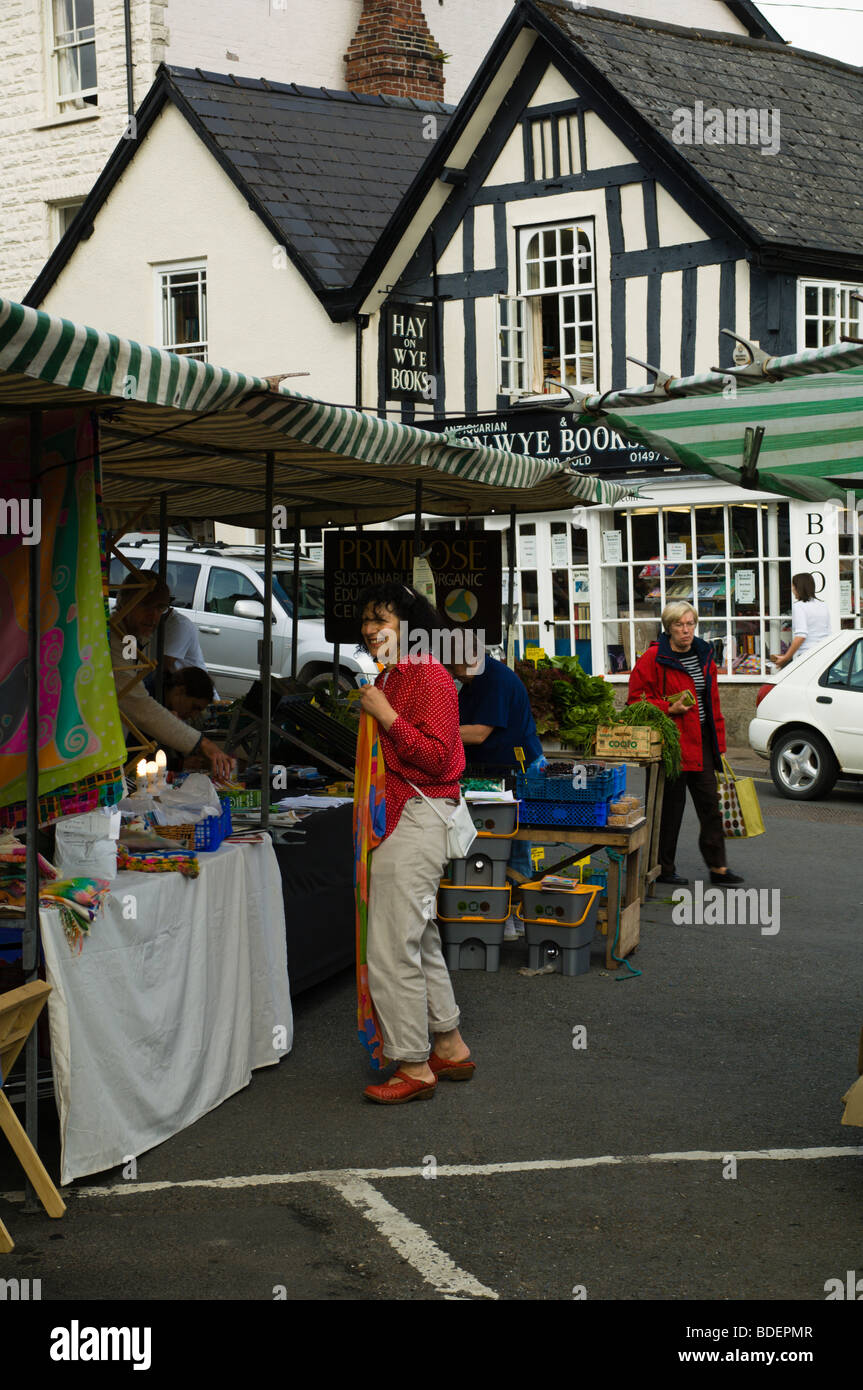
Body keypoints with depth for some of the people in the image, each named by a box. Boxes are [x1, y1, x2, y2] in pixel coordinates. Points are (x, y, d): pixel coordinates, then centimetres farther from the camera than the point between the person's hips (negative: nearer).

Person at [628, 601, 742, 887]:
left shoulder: (704, 656, 11)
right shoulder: (653, 659, -9)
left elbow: (713, 703, 15)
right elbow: (636, 701, -8)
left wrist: (719, 744, 13)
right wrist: (669, 709, -20)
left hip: (701, 740, 6)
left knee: (710, 802, 6)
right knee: (670, 805, 1)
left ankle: (717, 866, 11)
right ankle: (664, 869, 12)